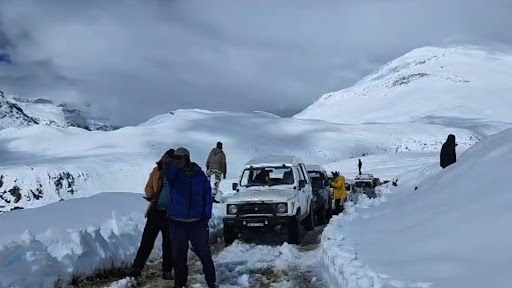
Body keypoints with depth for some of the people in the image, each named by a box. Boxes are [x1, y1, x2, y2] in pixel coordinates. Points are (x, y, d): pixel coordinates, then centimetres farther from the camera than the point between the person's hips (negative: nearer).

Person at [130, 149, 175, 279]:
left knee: (168, 243, 8)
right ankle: (137, 267, 12)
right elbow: (149, 187, 9)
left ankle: (167, 270, 19)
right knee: (147, 240, 3)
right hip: (156, 211, 1)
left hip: (171, 214, -1)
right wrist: (150, 195, -11)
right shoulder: (157, 170, 0)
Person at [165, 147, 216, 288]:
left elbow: (208, 196, 6)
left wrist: (206, 215, -2)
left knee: (204, 254, 1)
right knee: (178, 255, 7)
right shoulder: (175, 173, 0)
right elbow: (169, 174, -25)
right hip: (177, 221, 0)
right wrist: (171, 165, -46)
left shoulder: (200, 174, 3)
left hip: (197, 221, 0)